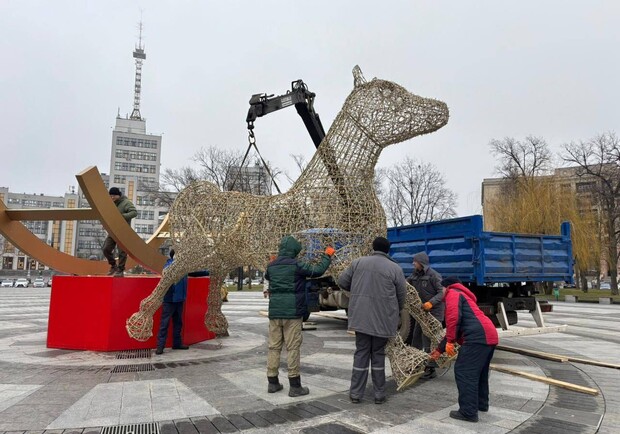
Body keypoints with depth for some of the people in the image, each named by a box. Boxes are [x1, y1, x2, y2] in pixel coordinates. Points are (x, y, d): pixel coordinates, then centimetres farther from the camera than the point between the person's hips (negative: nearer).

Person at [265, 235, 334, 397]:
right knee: (293, 347, 0)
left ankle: (272, 382, 18)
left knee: (274, 346, 11)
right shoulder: (296, 265, -11)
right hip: (292, 312, -6)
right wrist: (327, 255, 7)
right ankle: (295, 386, 5)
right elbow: (318, 270, -8)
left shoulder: (271, 266, 7)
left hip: (274, 312, 6)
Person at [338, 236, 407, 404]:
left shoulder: (358, 263, 3)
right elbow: (402, 295, 3)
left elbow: (342, 282, 9)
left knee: (361, 353, 11)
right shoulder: (395, 268, -3)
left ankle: (355, 393, 16)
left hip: (361, 317, 2)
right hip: (383, 319, -1)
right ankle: (379, 394, 20)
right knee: (378, 354, 12)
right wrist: (396, 313, 21)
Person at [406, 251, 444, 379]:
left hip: (434, 311, -7)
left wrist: (431, 302, -30)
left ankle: (430, 369, 3)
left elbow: (442, 292, -17)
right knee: (416, 336, 13)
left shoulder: (433, 275, -15)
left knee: (428, 338, -7)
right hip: (422, 311, 8)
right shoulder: (415, 275, 6)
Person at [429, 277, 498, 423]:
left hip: (478, 337, -10)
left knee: (464, 372, -5)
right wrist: (439, 349, 37)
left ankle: (469, 412, -2)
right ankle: (481, 404, 35)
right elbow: (456, 328, 34)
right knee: (478, 372, 23)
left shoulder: (453, 293, 5)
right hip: (489, 336, 10)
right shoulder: (461, 295, 33)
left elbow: (454, 318, -14)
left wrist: (449, 342, -11)